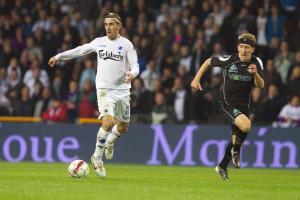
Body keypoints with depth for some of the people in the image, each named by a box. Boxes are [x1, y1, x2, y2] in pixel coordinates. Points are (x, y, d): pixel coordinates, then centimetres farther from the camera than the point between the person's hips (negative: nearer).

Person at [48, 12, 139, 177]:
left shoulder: (126, 44, 1)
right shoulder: (99, 42, 6)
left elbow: (135, 66, -3)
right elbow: (80, 50, 20)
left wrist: (132, 74, -26)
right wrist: (59, 57, 25)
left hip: (123, 90, 2)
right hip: (105, 89, -2)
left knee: (123, 128, 12)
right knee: (108, 123, -22)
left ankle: (110, 142, 47)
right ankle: (97, 157, -6)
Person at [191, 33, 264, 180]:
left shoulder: (256, 63, -3)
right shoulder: (228, 60, -12)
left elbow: (260, 85, -10)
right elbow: (208, 62, 4)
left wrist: (256, 74, -30)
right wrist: (196, 79, -1)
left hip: (244, 105, 5)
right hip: (227, 103, -5)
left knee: (237, 137, 14)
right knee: (246, 125, -29)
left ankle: (222, 167, 36)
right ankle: (236, 150, 0)